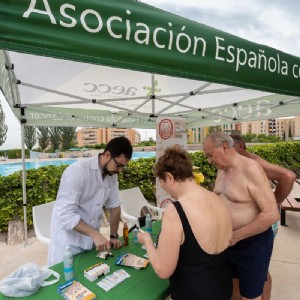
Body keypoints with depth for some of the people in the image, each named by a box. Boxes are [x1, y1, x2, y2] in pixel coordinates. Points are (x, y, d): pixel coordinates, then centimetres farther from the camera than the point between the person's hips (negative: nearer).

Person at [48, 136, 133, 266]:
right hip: (69, 241, -6)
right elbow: (65, 214, -28)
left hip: (91, 238, 6)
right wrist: (95, 234, -31)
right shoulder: (77, 171, -25)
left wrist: (114, 236, -1)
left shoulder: (112, 175, -4)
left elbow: (114, 206, 3)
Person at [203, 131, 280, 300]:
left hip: (252, 243, -7)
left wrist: (235, 236, -23)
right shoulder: (221, 170, 1)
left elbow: (272, 214, -25)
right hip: (228, 240, 7)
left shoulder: (251, 169, -24)